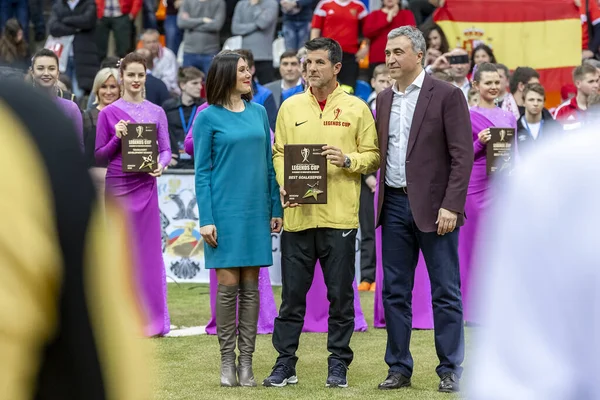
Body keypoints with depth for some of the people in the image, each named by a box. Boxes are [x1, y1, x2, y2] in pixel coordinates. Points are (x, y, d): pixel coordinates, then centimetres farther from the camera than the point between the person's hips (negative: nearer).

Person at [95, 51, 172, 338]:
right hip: (118, 186, -1)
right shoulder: (108, 114, 3)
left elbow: (166, 149, 8)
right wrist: (117, 138, -12)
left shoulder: (156, 113, 8)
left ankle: (152, 320, 7)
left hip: (146, 185, 1)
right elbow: (99, 156, 5)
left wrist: (161, 164, -13)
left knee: (149, 250, 1)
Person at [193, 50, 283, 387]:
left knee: (251, 286, 4)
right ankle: (227, 361, 6)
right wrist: (206, 220, -10)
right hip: (225, 210, -4)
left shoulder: (258, 113, 9)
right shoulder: (209, 118, -2)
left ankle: (246, 362, 8)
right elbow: (202, 172, -3)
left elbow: (269, 164, 12)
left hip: (256, 210, 4)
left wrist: (276, 209, 7)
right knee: (228, 285, -3)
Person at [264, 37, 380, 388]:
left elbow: (373, 155, 5)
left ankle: (339, 363, 12)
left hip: (340, 216, -1)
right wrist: (284, 183, -6)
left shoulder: (356, 108, 4)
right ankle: (285, 363, 11)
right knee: (293, 293, 4)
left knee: (341, 294, 3)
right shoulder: (291, 107, 10)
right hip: (298, 213, 2)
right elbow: (279, 153, 11)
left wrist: (348, 160, -14)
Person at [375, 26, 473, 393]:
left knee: (446, 292, -1)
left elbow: (462, 155, -9)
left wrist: (451, 206, -16)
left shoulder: (447, 95, -6)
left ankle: (450, 371, 5)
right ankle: (399, 368, 14)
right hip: (395, 204, 6)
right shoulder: (385, 99, 13)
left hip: (433, 207, -6)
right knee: (395, 291, 7)